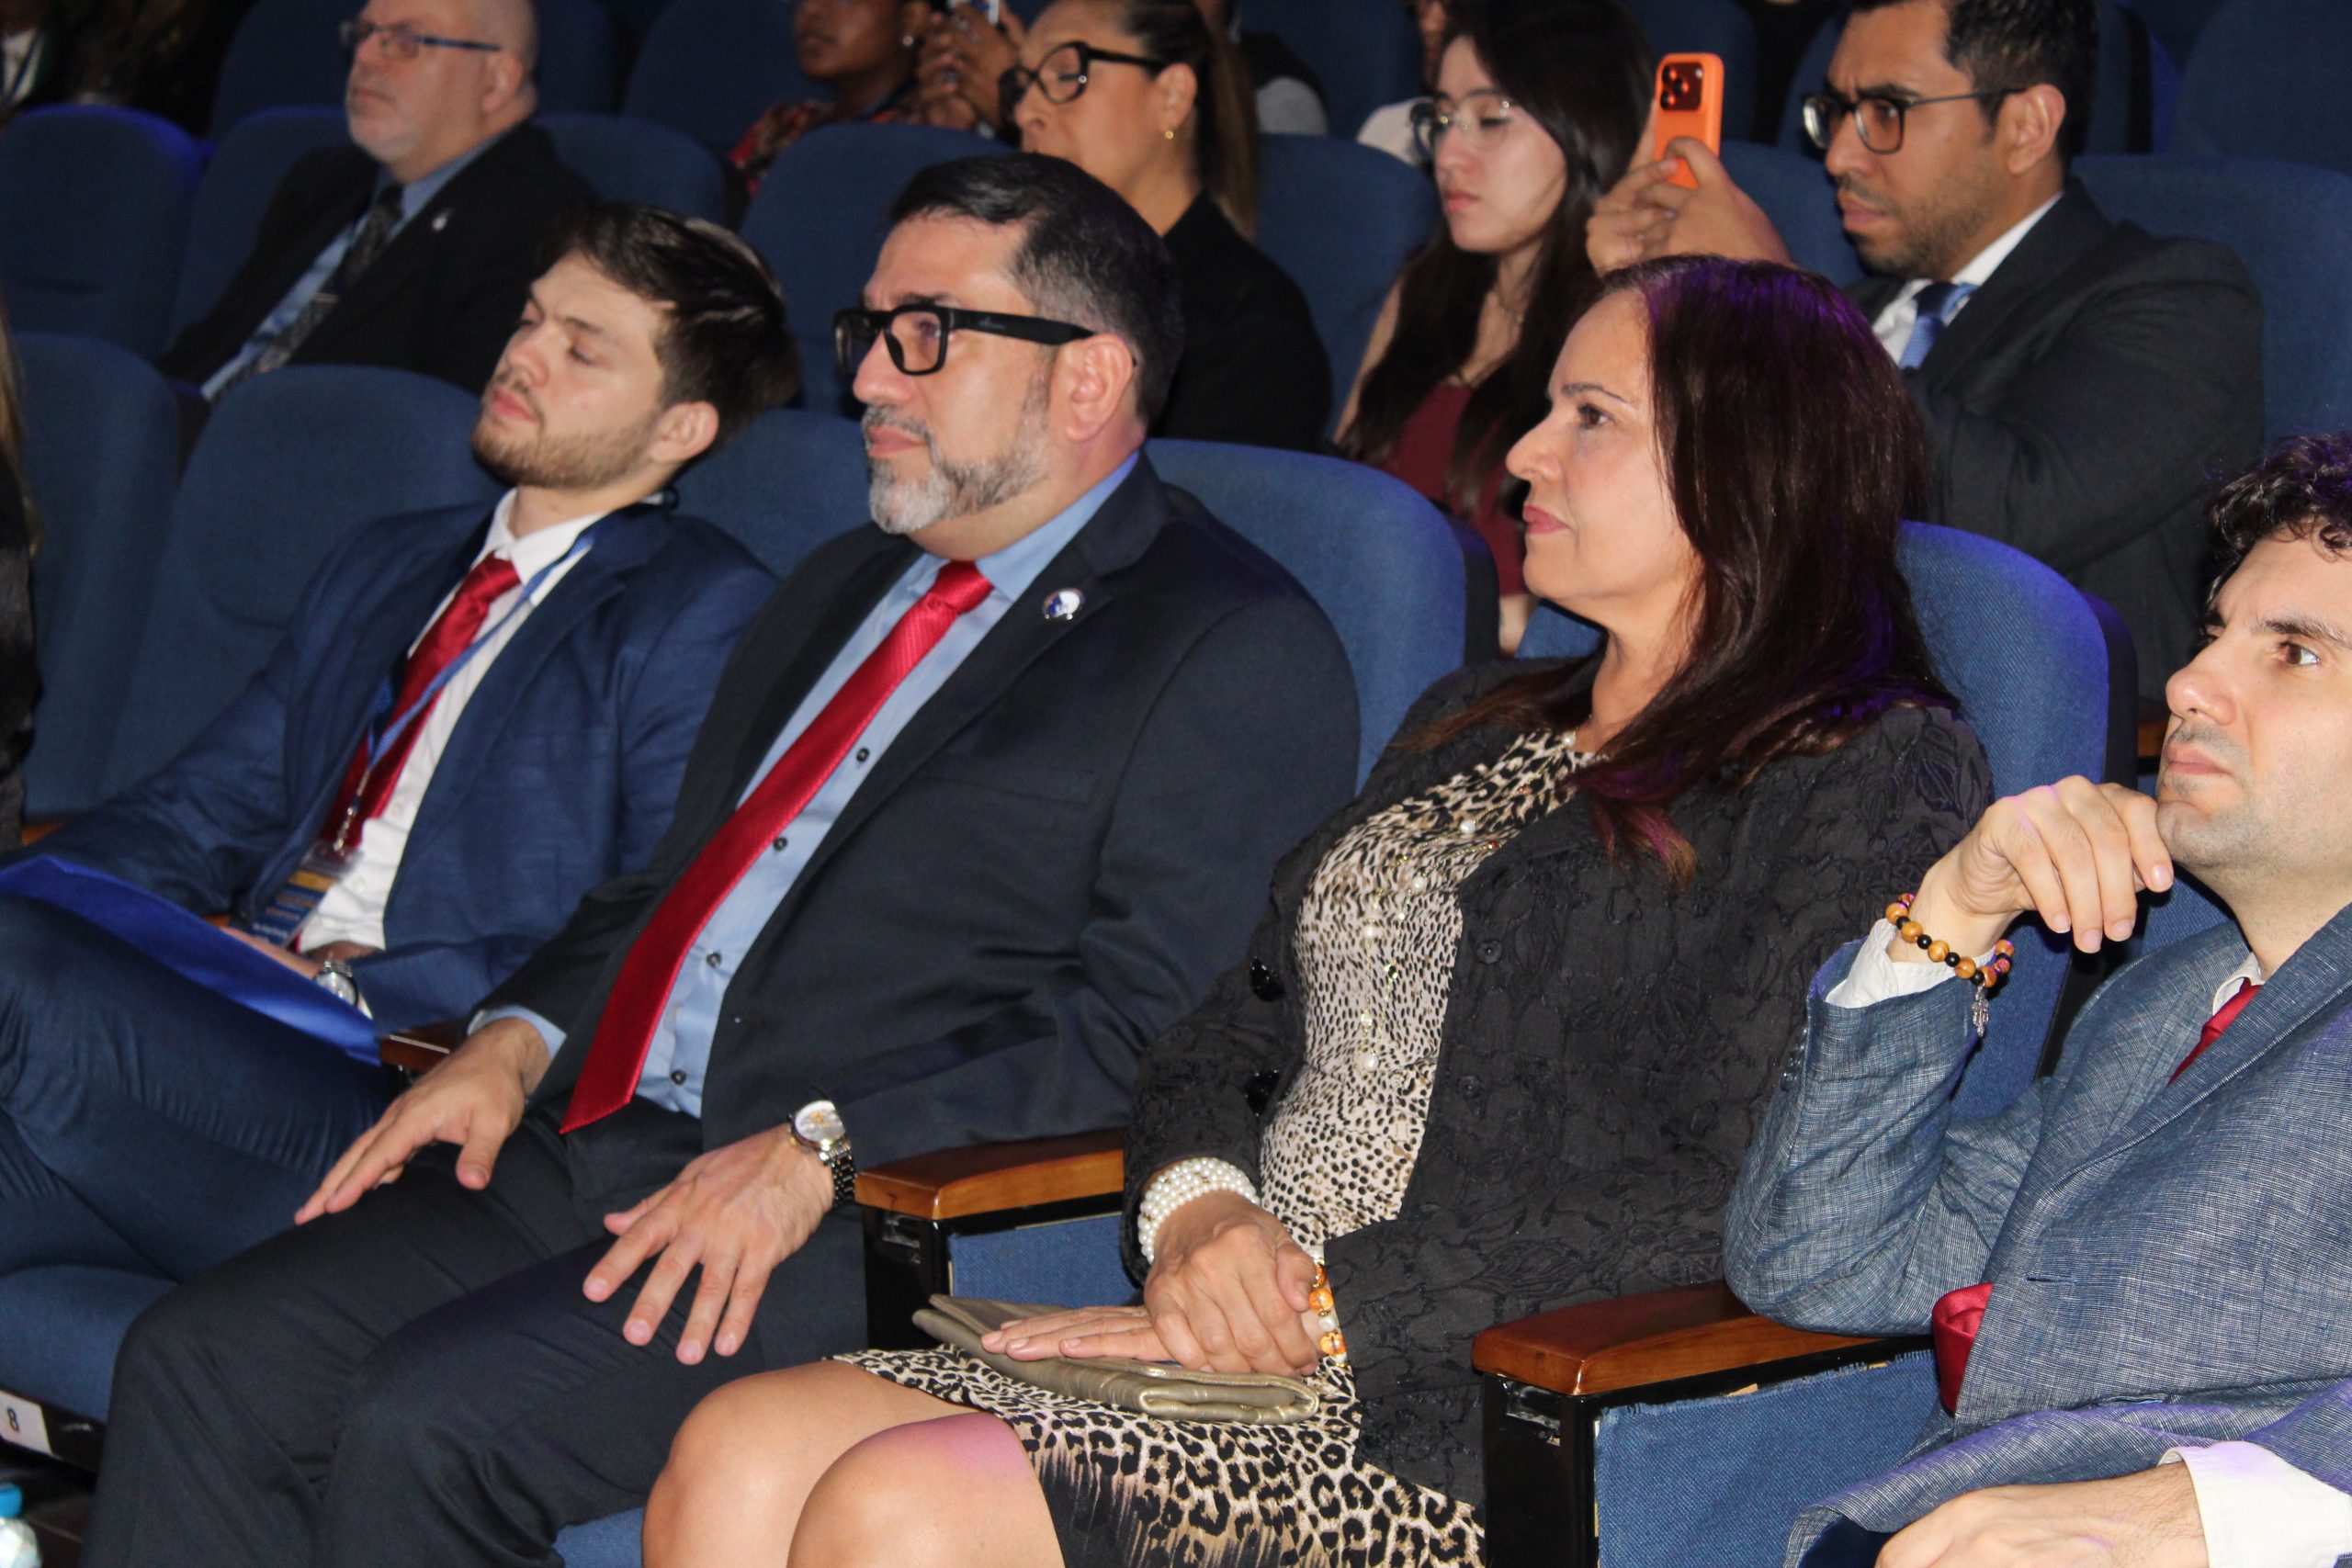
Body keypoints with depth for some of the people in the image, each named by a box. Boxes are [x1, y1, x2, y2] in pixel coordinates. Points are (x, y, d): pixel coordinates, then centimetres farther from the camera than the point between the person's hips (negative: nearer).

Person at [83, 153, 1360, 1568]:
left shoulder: (1240, 649, -4)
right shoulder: (845, 587, 24)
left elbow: (1152, 1026, -14)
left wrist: (821, 1147, -21)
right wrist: (520, 1038, 9)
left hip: (881, 1224, -8)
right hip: (594, 1148, 8)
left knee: (431, 1418, -26)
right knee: (201, 1365, -10)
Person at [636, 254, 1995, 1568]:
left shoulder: (1879, 774, -3)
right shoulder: (1472, 727, 24)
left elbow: (1742, 1206, -14)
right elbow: (1234, 1027, 21)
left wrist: (1333, 1304, -14)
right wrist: (1197, 1208, -3)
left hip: (1511, 1426, -7)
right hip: (1256, 1358, 8)